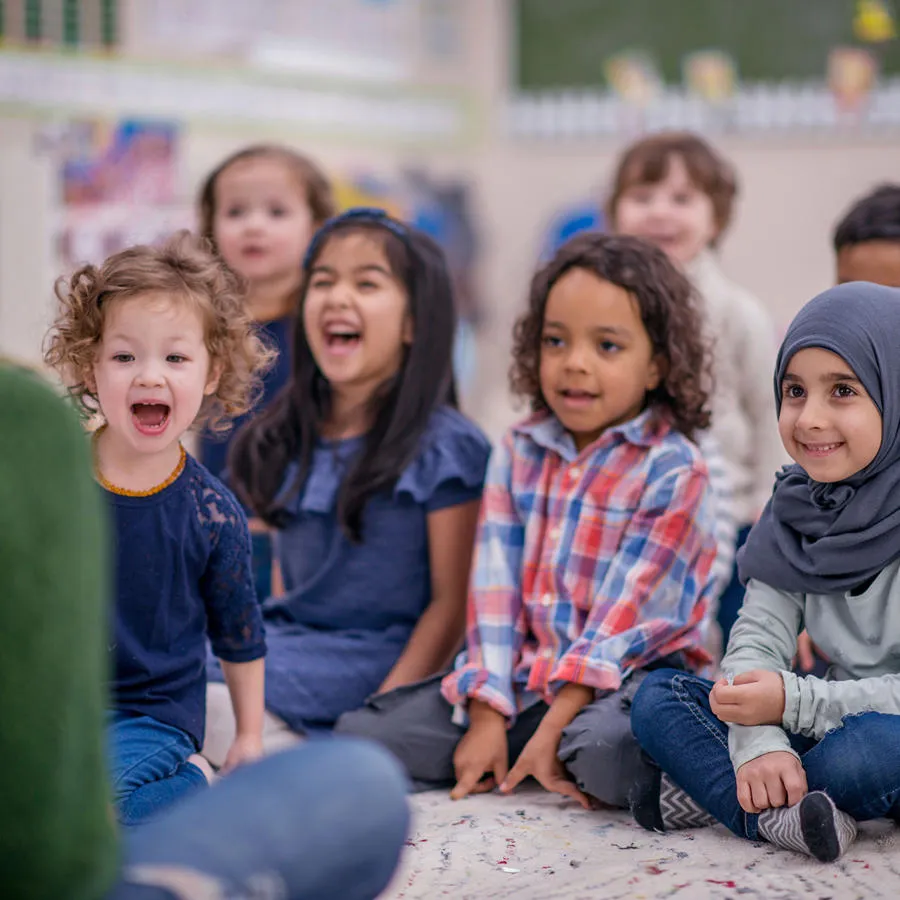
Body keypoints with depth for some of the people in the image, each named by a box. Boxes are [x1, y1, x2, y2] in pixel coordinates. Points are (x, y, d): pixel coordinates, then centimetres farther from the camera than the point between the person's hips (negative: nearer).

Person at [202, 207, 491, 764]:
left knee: (205, 685, -27)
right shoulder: (286, 441, 13)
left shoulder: (444, 450, -6)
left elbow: (451, 604, -8)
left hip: (376, 653, -7)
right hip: (291, 635, 7)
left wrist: (382, 714, -17)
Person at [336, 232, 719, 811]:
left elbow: (627, 613, -14)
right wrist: (486, 718, -9)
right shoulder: (519, 454, 9)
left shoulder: (673, 471, -8)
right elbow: (495, 590, 1)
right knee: (362, 735, -9)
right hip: (524, 674, 5)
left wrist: (554, 727, -20)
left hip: (627, 674, -5)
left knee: (607, 749, -39)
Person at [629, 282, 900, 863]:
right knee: (657, 698, -5)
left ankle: (709, 792, -15)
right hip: (827, 724, 6)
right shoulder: (797, 507, 2)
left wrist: (792, 702, -25)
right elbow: (758, 636, -5)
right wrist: (761, 744, -23)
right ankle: (780, 815, -25)